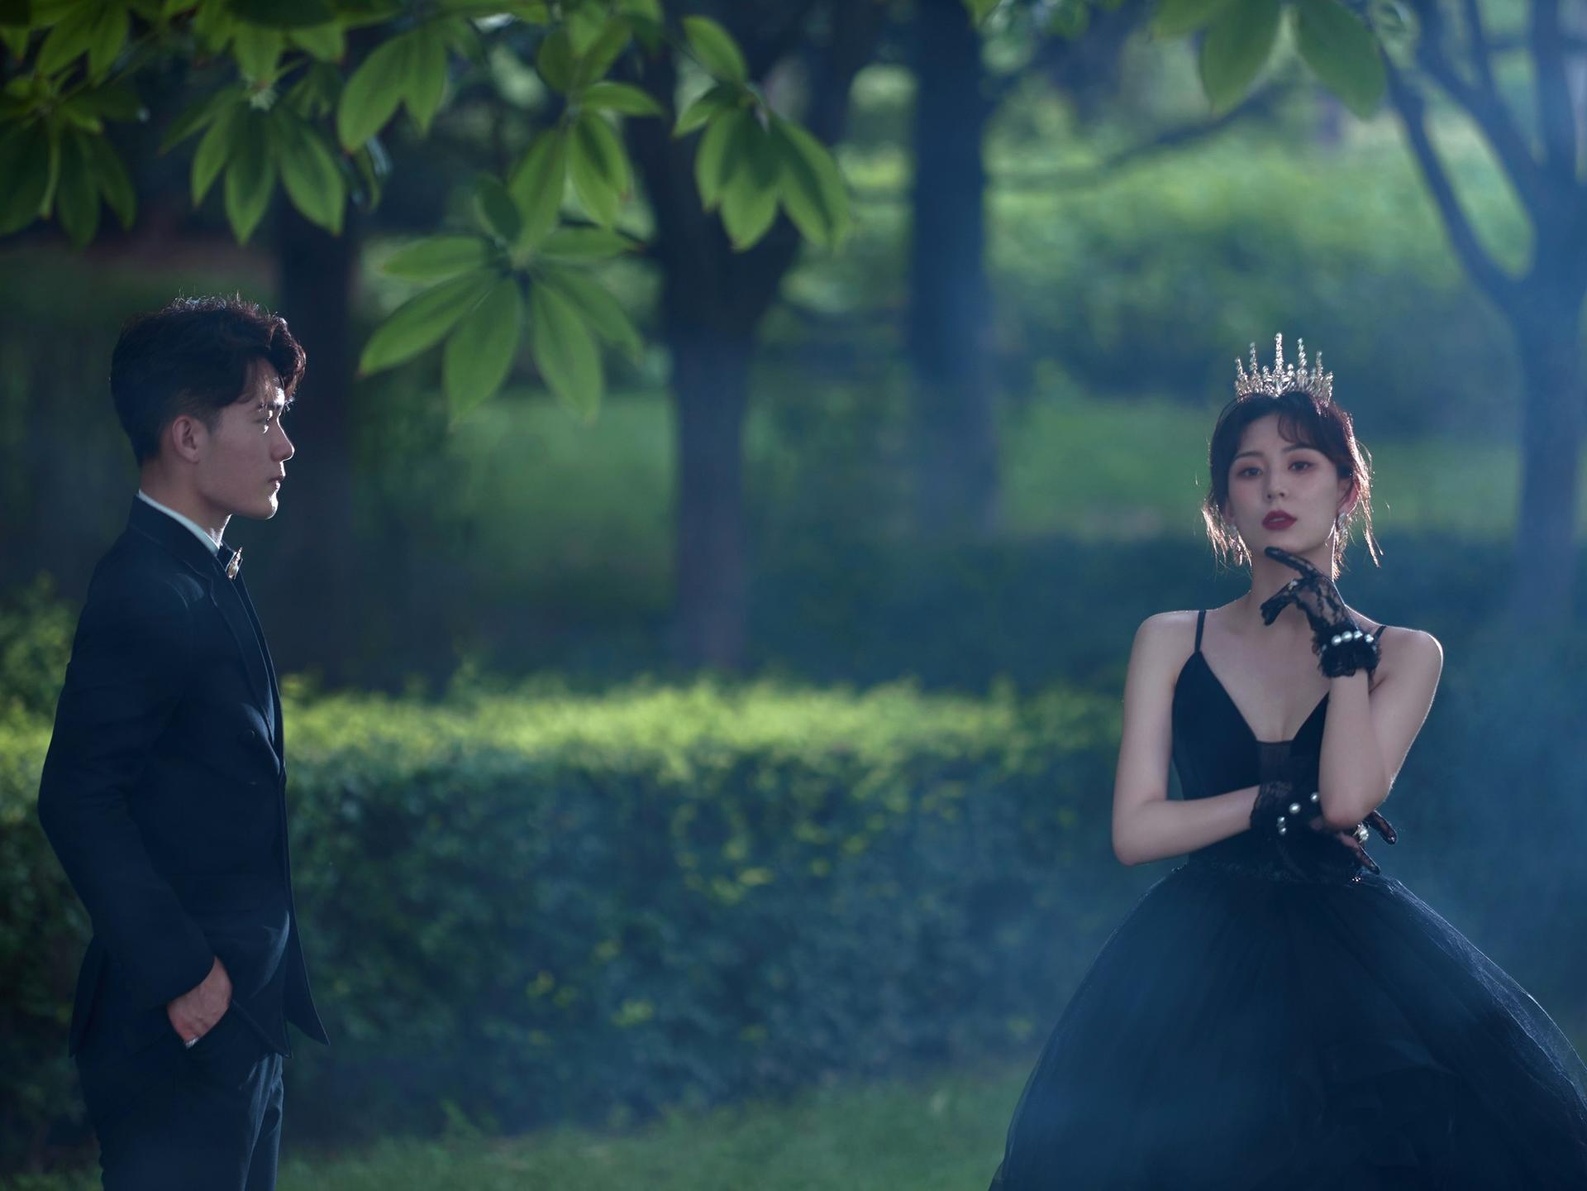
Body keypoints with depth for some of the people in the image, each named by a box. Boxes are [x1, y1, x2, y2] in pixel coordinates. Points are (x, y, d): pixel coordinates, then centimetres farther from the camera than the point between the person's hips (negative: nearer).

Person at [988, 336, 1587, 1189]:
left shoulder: (1404, 655, 7)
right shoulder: (1172, 644, 9)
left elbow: (1347, 797, -11)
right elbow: (1134, 830, 0)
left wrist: (1340, 637, -7)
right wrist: (1282, 801, -7)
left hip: (1353, 959, 0)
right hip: (1200, 967, 0)